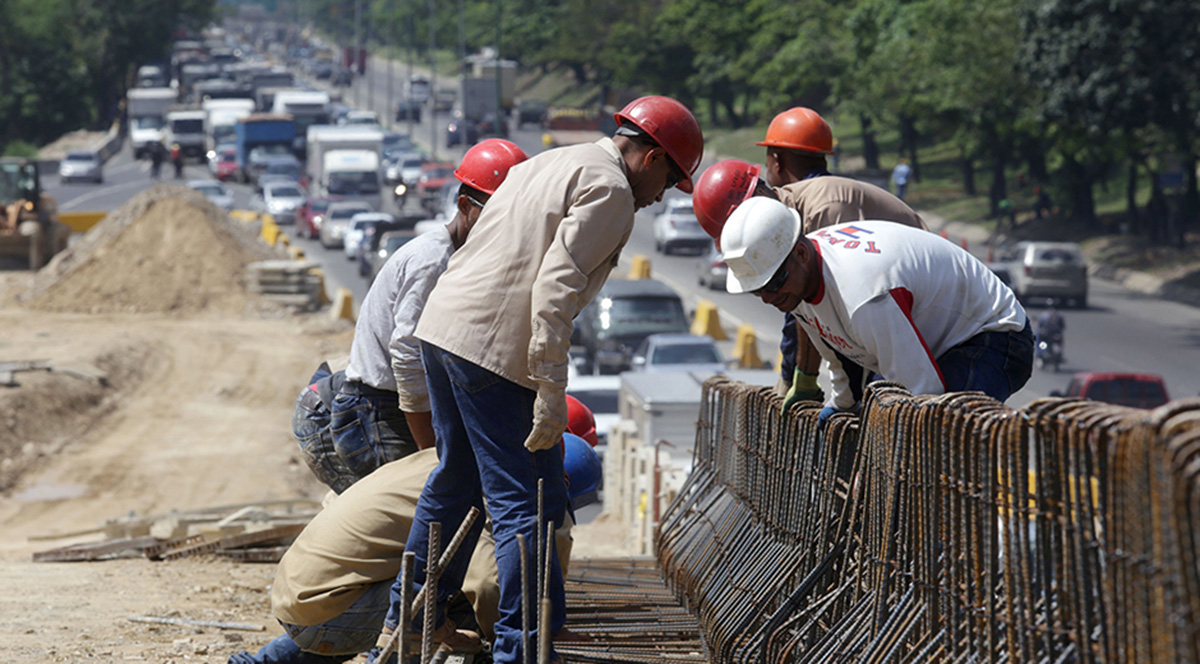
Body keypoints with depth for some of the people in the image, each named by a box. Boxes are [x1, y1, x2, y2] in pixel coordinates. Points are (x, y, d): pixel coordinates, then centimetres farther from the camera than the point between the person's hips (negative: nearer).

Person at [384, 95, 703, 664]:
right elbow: (555, 285, -18)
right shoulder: (610, 189, -7)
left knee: (456, 481, 22)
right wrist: (551, 390, -20)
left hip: (442, 325, 10)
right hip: (497, 348, -9)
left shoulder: (546, 165, 22)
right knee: (529, 503, -5)